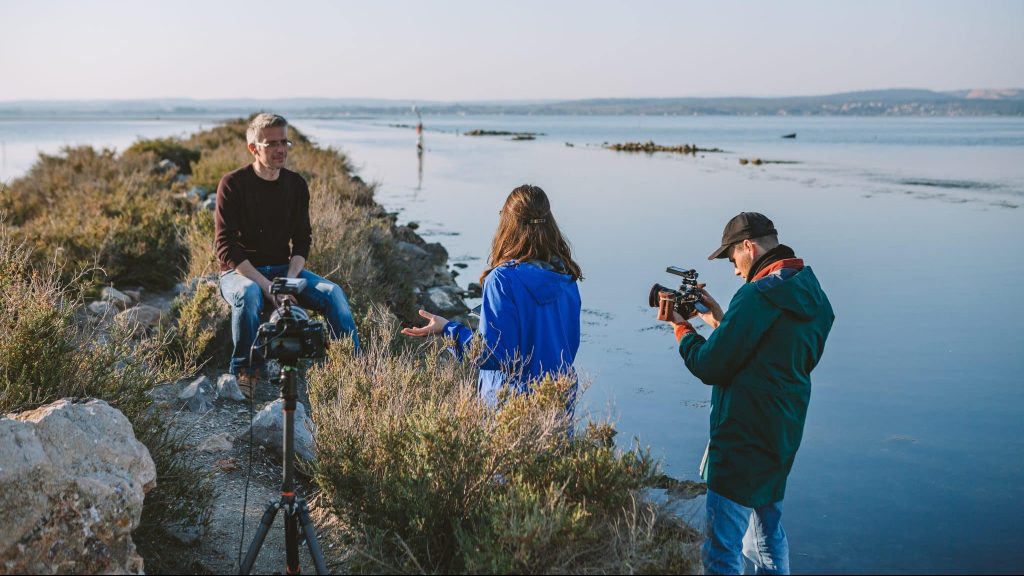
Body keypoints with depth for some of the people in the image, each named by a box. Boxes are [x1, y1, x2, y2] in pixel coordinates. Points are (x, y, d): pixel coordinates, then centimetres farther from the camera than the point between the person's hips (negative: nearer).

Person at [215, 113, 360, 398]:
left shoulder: (296, 184, 3)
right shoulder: (233, 184, -10)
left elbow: (302, 240, 4)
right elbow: (227, 248, -15)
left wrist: (289, 280, -15)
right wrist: (266, 285, -25)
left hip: (283, 269, 4)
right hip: (240, 272, -4)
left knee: (332, 293, -21)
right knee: (249, 295, -38)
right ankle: (244, 372, -20)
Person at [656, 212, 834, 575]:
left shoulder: (758, 295, -19)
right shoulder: (812, 296, 9)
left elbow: (710, 367, -17)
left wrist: (681, 326, -2)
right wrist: (721, 321, 13)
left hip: (742, 442, -9)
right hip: (782, 437, 10)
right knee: (769, 536, 23)